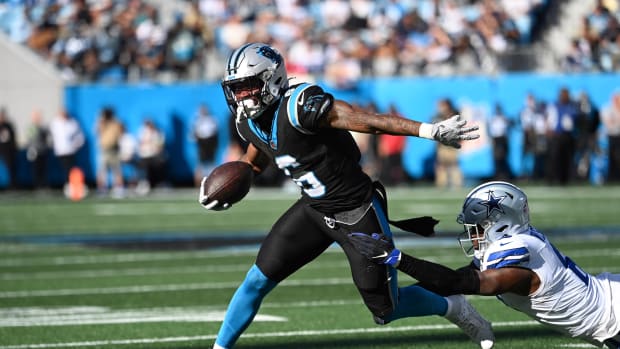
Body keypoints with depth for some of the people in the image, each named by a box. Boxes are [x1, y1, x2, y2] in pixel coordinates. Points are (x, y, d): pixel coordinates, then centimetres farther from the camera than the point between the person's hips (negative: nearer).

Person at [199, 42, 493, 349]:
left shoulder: (297, 106, -26)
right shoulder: (250, 122, 0)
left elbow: (369, 121, -31)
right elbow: (253, 162, 23)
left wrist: (430, 130, -37)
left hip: (358, 213, -7)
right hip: (314, 209, 7)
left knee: (385, 310, 3)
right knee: (259, 279, -4)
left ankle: (452, 307, 29)